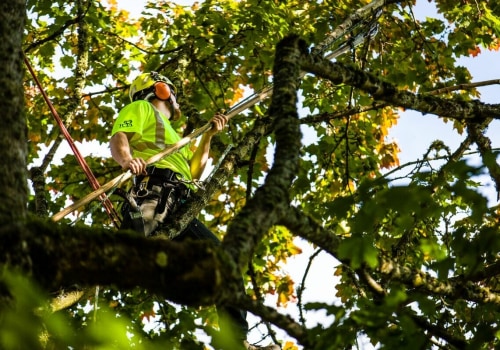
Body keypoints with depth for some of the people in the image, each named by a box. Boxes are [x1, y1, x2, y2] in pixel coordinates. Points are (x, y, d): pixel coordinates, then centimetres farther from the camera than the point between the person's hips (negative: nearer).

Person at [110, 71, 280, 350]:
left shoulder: (171, 133, 44)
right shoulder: (141, 109, 19)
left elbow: (193, 172, 36)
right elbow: (118, 139, -1)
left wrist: (209, 136, 36)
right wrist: (127, 159, -24)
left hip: (179, 208, 8)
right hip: (153, 192, -8)